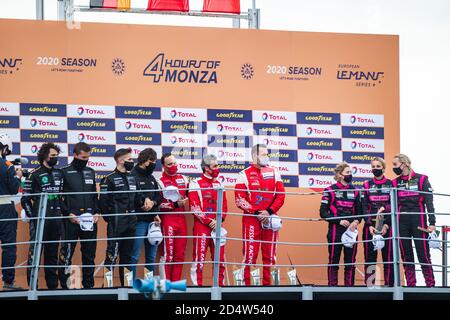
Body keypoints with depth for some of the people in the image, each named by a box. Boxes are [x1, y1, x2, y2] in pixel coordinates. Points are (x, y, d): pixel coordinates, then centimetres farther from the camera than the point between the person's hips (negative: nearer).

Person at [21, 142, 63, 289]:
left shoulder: (59, 174, 12)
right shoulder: (35, 175, -4)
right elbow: (25, 199, -4)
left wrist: (62, 211, 10)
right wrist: (32, 217, -8)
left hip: (55, 220, 5)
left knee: (52, 253, 10)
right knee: (35, 251, -7)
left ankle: (52, 285, 15)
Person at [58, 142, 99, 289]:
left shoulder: (90, 172, 15)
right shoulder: (65, 172, -2)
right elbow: (59, 197, -6)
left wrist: (97, 213, 4)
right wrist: (69, 214, -14)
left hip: (90, 220, 5)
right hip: (71, 220, -5)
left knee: (89, 254, 8)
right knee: (67, 253, -4)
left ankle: (88, 285, 15)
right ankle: (64, 285, 1)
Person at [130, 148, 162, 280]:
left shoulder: (151, 178, 17)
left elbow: (159, 197, 16)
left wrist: (153, 202, -4)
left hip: (152, 221, 8)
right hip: (138, 221, -8)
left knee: (151, 255, 11)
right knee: (135, 255, -7)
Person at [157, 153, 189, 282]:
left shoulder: (183, 179, 13)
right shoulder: (160, 182, -4)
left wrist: (186, 201, 3)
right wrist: (175, 205, -19)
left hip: (181, 219, 6)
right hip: (167, 220, -6)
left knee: (180, 255, 7)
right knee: (168, 255, -6)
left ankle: (176, 282, 13)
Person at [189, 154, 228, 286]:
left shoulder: (219, 184, 16)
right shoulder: (195, 184, -3)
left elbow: (224, 205, 14)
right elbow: (194, 207, -9)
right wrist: (209, 221, -13)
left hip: (217, 226, 6)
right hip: (201, 226, -6)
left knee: (219, 259, 6)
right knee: (199, 259, -6)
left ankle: (220, 284, 13)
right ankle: (197, 285, -3)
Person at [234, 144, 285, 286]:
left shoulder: (274, 172, 10)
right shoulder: (245, 174, 1)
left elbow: (281, 195, 6)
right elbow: (239, 199, -5)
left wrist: (269, 212, -8)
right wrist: (257, 213, -12)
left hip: (270, 219, 3)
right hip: (251, 220, -3)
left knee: (270, 254, 5)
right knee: (250, 254, -5)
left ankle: (268, 283, 10)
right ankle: (247, 284, -2)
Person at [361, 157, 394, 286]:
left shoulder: (391, 185, 6)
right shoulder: (367, 185, 9)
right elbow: (364, 207, 4)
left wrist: (387, 225, -11)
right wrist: (369, 225, -8)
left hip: (387, 225, -1)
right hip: (370, 225, 1)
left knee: (388, 256, -2)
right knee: (370, 256, -1)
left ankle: (389, 284, 1)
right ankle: (369, 284, 2)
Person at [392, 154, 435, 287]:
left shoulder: (421, 179, 1)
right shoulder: (395, 182, 11)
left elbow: (429, 202, -3)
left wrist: (432, 223, -10)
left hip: (419, 222, -4)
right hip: (402, 223, 4)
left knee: (423, 255, -6)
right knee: (406, 256, 4)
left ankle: (431, 285, -3)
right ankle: (411, 286, 7)